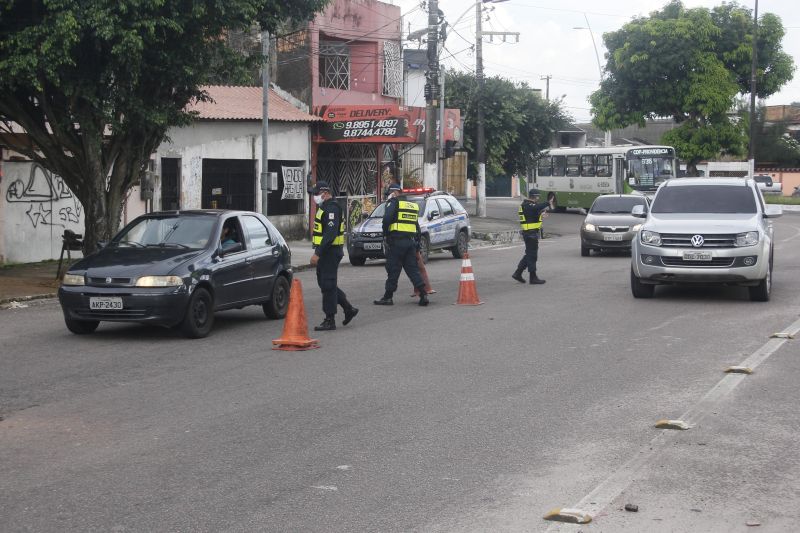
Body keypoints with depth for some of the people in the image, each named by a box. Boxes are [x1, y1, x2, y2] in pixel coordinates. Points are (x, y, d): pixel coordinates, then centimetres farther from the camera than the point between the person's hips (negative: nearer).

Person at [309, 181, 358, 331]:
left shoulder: (331, 209, -18)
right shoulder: (325, 207, 17)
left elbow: (330, 234, -26)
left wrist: (317, 253, -28)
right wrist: (318, 252, 22)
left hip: (331, 252, -11)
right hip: (325, 252, 11)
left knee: (328, 285, -6)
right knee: (324, 283, 14)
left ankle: (330, 320, 0)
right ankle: (349, 309, 21)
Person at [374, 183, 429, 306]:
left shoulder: (393, 203, -3)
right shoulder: (413, 206, 20)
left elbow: (387, 218, -18)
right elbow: (417, 226, 20)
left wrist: (385, 234, -6)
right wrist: (417, 243, 21)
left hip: (396, 241, -6)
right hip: (411, 241, 6)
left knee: (393, 269, -1)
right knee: (413, 268, 8)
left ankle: (388, 297, 5)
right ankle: (423, 294, -2)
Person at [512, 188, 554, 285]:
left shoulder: (530, 205, 18)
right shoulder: (527, 205, -15)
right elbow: (537, 208, -34)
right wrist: (548, 204, -43)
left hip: (532, 233, 10)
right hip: (530, 233, -10)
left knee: (530, 254, 17)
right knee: (532, 255, -5)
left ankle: (518, 273, 20)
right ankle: (533, 278, 0)